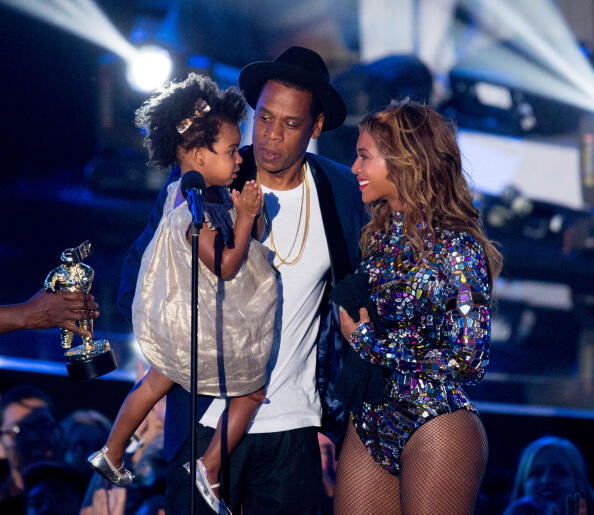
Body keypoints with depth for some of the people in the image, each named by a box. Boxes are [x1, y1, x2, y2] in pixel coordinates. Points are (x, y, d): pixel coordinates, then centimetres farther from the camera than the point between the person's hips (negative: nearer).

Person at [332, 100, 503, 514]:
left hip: (436, 424, -6)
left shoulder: (457, 246, -9)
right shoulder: (374, 239, 11)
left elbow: (470, 360, -13)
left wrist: (371, 344, -9)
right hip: (367, 426, 6)